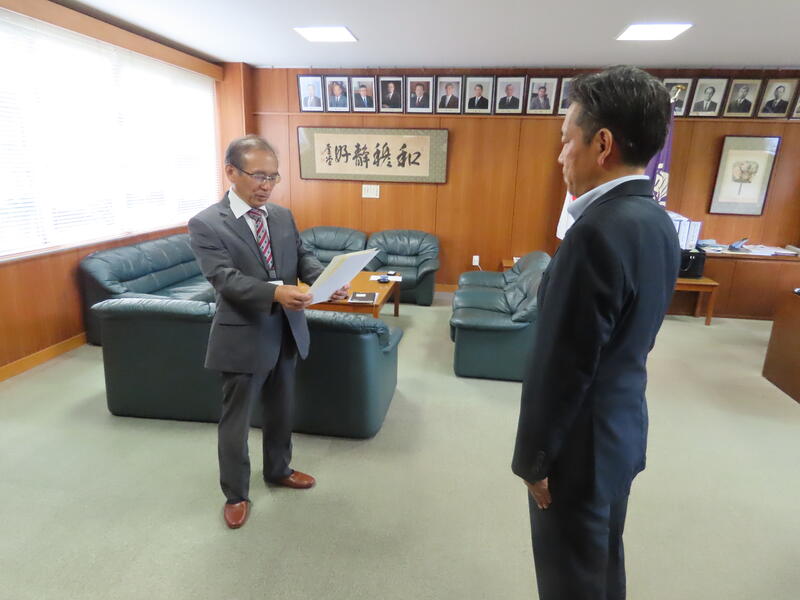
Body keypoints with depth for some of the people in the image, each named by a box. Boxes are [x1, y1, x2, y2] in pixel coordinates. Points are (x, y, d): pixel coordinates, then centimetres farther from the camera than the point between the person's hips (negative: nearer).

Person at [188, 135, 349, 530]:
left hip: (286, 332, 6)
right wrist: (276, 292, -40)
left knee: (281, 411, 22)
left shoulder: (283, 216, 6)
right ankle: (235, 494, 33)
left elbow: (302, 257, 2)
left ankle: (278, 470, 46)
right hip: (243, 337, -6)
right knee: (235, 421, 12)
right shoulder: (205, 224, -13)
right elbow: (226, 279, -24)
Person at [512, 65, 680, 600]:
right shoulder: (658, 222, 3)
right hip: (622, 426, 9)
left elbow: (561, 365, -24)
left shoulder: (600, 231, -27)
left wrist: (534, 458, -13)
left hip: (581, 440, -9)